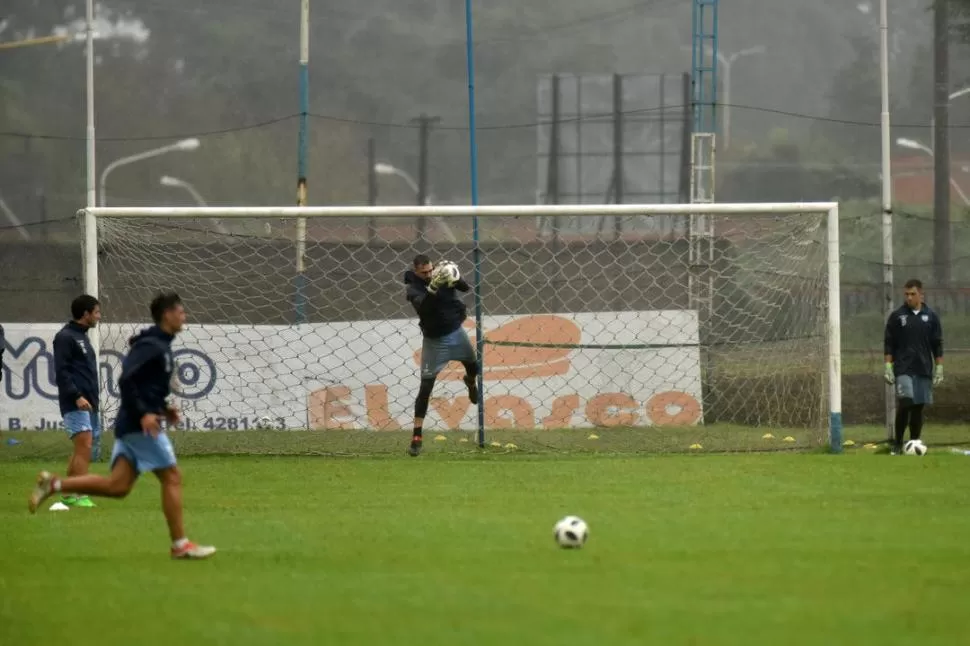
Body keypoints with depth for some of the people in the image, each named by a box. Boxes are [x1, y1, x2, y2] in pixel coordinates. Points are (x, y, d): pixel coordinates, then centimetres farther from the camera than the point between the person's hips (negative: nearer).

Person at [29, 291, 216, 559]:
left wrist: (163, 408, 16)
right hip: (141, 426, -10)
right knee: (172, 477, -4)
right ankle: (180, 545, -1)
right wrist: (144, 413, -25)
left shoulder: (160, 346, 17)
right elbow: (126, 380, -22)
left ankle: (53, 484, 2)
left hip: (131, 426, 10)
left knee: (117, 486, 4)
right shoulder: (151, 346, -13)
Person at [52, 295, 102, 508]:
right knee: (85, 445, -17)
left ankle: (68, 495, 15)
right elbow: (61, 371, -15)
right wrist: (77, 397, -23)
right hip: (75, 405, -10)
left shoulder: (81, 337, 21)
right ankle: (79, 496, -20)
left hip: (88, 404, 10)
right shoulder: (65, 337, -8)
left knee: (84, 450, 9)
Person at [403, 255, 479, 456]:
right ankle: (417, 436, -6)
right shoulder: (412, 287, -21)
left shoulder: (440, 274, -12)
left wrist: (454, 279, -39)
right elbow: (423, 306, -39)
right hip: (434, 340, -4)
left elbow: (466, 288, -19)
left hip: (456, 332, 4)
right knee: (425, 387, -7)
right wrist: (433, 288, -55)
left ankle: (471, 382, 65)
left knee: (473, 366, 26)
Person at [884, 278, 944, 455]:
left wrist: (939, 369, 4)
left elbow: (937, 345, 10)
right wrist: (888, 367, -3)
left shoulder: (931, 317, 8)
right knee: (905, 404, -15)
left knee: (918, 407, 3)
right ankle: (897, 443, -5)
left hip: (924, 370, 2)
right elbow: (889, 344, 5)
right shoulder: (897, 316, 4)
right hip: (903, 370, -2)